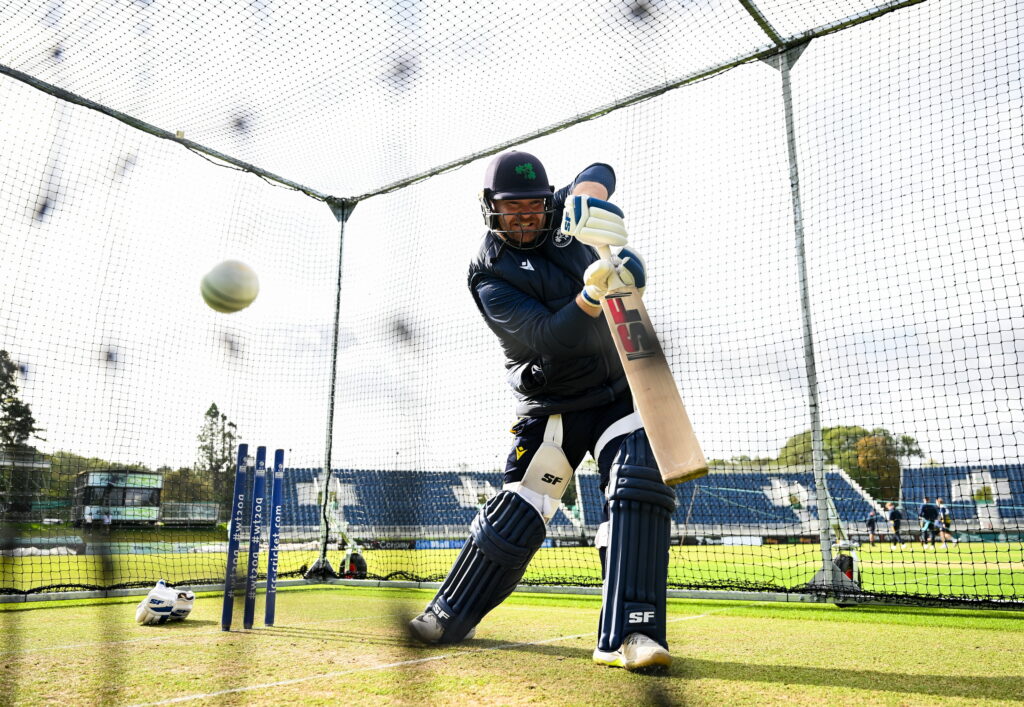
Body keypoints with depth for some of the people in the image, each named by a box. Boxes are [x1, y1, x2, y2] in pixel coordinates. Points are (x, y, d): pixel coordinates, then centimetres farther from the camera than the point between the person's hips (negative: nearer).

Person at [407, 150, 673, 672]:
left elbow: (601, 173, 1)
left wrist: (586, 195, -22)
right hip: (551, 408, -3)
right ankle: (448, 618, 16)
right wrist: (592, 295, -41)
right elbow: (550, 336, -23)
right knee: (517, 512, -4)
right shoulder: (490, 275, -12)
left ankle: (627, 636, -18)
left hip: (618, 391, 4)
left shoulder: (562, 216, 5)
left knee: (640, 487, -17)